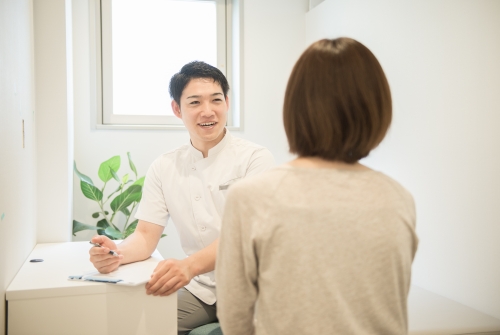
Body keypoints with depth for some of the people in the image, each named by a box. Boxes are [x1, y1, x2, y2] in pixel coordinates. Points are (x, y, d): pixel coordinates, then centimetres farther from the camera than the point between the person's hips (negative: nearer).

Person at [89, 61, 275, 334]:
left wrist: (190, 265, -37)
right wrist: (118, 253, -21)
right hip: (198, 290, 3)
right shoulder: (163, 168, 5)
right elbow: (146, 235, 3)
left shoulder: (255, 158, -8)